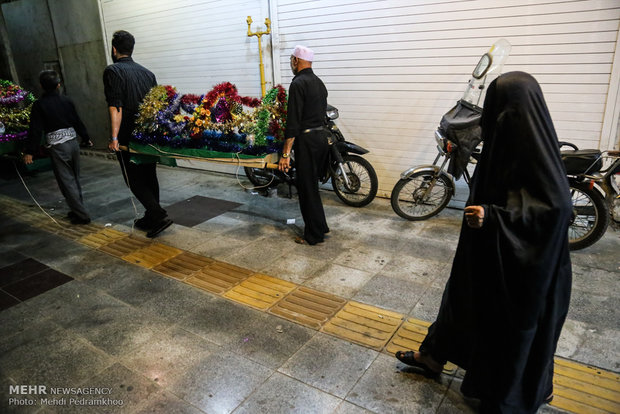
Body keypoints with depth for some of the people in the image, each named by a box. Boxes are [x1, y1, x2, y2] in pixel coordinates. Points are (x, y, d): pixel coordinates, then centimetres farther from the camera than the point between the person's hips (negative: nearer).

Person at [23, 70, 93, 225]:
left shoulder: (39, 105, -7)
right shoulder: (66, 101, 5)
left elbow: (36, 129, -10)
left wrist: (30, 152, -5)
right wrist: (86, 139, 28)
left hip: (57, 147, -5)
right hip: (73, 142, 5)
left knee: (67, 182, 0)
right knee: (75, 179, 17)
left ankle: (82, 215, 0)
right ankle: (78, 210, 26)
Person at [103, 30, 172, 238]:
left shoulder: (113, 71, -8)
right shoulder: (147, 72, 11)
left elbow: (115, 107, -19)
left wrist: (114, 137, -23)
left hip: (128, 137, -6)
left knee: (134, 178, 2)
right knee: (149, 176, 13)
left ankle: (159, 216, -9)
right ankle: (150, 218, 22)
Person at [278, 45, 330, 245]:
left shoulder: (298, 84, -14)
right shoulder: (319, 83, 15)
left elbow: (293, 121, -20)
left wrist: (285, 154, -19)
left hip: (307, 139, -9)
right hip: (322, 136, 9)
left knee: (307, 188, 0)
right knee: (312, 185, 19)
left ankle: (314, 235, 8)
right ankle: (320, 226, 28)